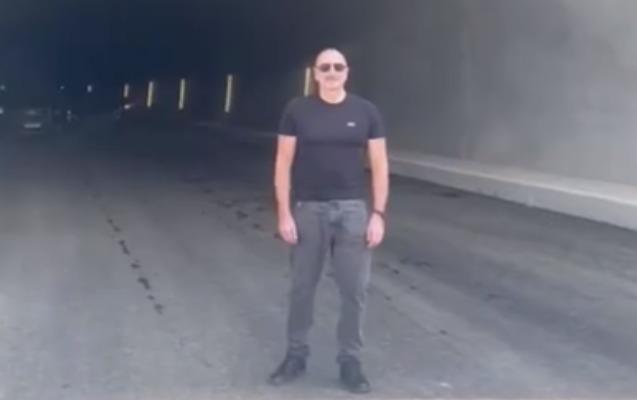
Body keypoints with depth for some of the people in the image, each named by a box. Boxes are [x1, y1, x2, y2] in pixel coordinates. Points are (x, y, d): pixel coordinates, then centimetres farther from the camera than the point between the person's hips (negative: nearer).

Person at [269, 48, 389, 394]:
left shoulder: (365, 111, 2)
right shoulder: (297, 111, -1)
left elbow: (379, 165, 3)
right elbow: (283, 163, -1)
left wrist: (378, 214, -3)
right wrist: (284, 213, -6)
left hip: (353, 209, 1)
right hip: (308, 209, 0)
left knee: (355, 289, 2)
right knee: (302, 286, 9)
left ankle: (350, 361, 17)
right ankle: (296, 355, 25)